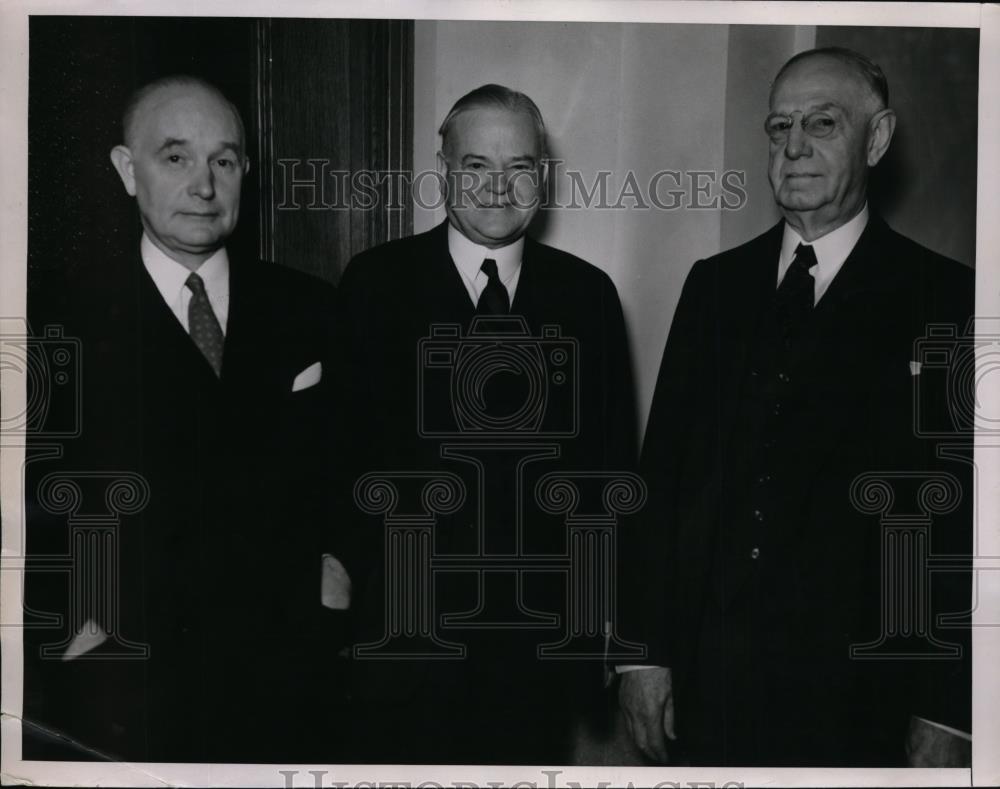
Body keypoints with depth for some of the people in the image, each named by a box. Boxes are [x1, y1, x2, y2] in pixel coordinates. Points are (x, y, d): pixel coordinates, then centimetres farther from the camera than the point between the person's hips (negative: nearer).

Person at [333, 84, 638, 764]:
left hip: (543, 630, 2)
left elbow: (613, 457, 6)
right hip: (406, 626, -2)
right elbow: (340, 440, 0)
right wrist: (340, 568, -5)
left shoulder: (588, 293, 4)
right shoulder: (375, 283, -2)